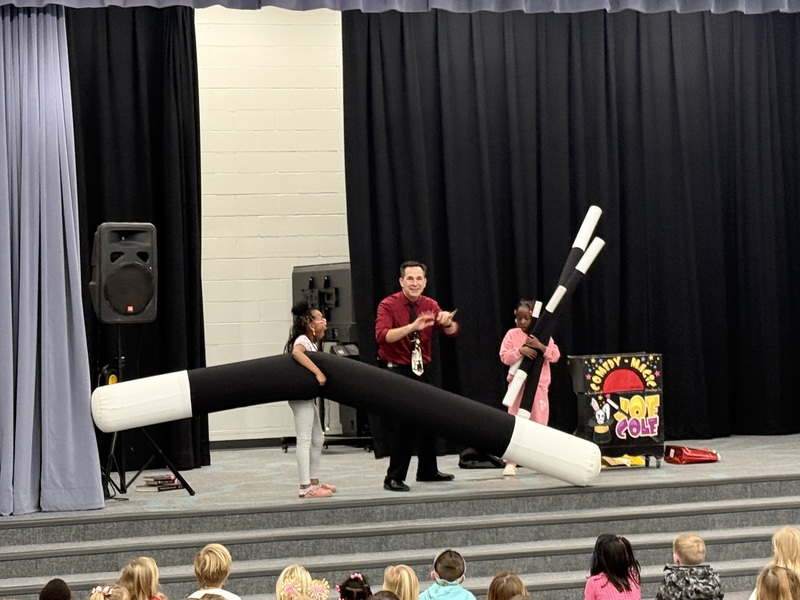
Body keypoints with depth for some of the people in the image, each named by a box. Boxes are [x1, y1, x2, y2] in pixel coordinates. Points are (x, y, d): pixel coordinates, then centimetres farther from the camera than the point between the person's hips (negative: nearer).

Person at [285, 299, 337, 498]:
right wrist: (318, 372, -38)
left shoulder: (312, 342, 15)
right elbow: (297, 353, -37)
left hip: (311, 396, 11)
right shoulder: (302, 340, -16)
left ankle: (314, 481, 26)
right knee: (305, 440, -10)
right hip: (301, 396, -11)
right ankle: (305, 487, -9)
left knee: (317, 439, 17)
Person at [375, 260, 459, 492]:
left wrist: (447, 321, -26)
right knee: (403, 425, -12)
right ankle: (394, 478, -4)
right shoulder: (388, 305, -12)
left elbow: (452, 332, -2)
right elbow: (382, 336, -28)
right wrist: (413, 326, -40)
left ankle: (428, 471, 32)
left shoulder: (430, 305, 5)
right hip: (396, 371, -6)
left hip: (422, 369, 6)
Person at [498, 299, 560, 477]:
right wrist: (520, 351, -24)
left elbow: (555, 356, -7)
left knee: (539, 422, 8)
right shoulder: (512, 334, -1)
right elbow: (504, 356, -9)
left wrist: (540, 346, -22)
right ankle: (511, 462, -2)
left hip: (539, 385, 1)